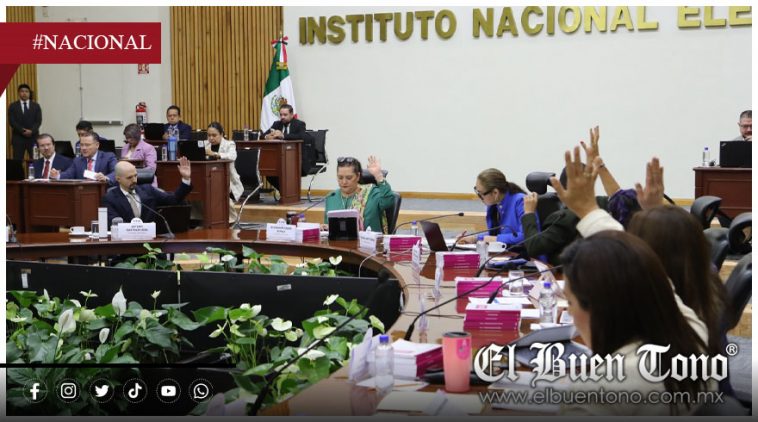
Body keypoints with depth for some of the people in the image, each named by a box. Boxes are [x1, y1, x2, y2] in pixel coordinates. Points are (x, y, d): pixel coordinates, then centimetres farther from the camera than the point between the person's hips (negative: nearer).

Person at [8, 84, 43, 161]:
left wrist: (31, 131, -15)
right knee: (17, 160, -4)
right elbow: (11, 121, -2)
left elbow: (38, 121, 1)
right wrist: (23, 131, -14)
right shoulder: (13, 106, 7)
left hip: (33, 137, 1)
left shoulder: (36, 106, 10)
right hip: (18, 137, -1)